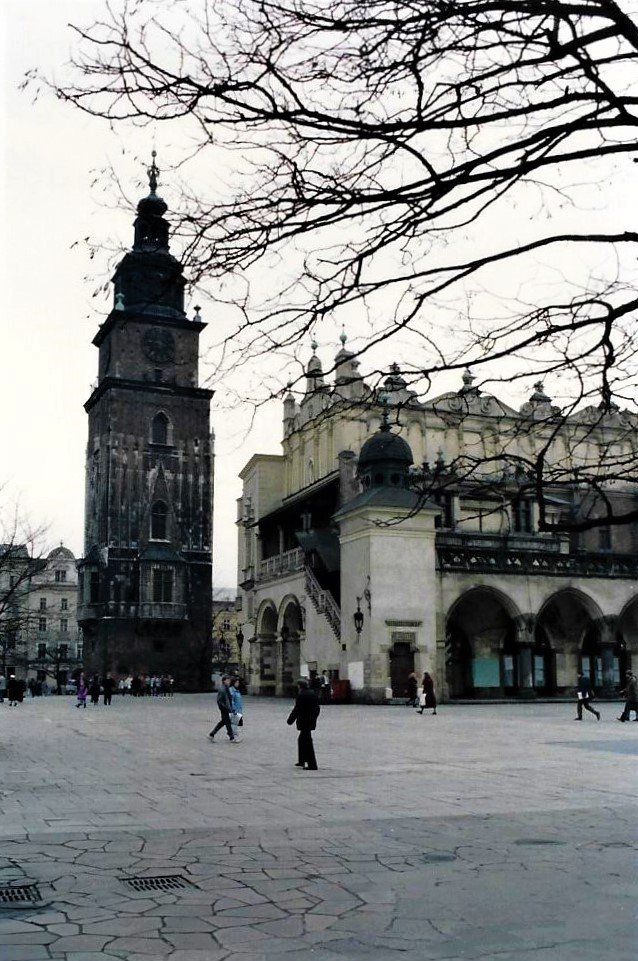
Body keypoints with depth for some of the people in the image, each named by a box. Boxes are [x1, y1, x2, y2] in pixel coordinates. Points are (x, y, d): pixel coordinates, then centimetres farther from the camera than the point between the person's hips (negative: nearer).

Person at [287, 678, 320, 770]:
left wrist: (290, 720, -5)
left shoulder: (301, 696, -17)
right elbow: (318, 708, 13)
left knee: (307, 743, -5)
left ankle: (312, 765, -5)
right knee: (301, 740, 23)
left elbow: (296, 710, -16)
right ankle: (301, 761, 32)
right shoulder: (313, 694, 8)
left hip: (304, 723, -9)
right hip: (311, 722, 9)